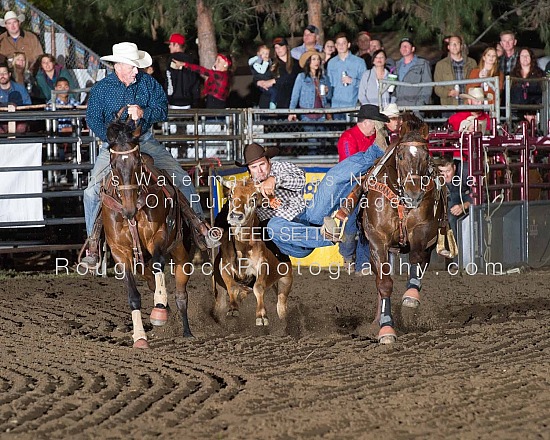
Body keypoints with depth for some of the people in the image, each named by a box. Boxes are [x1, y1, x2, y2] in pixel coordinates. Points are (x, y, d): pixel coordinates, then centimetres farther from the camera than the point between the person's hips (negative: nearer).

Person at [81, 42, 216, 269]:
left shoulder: (147, 82, -2)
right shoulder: (101, 89, -6)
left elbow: (162, 110, -4)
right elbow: (94, 120, -9)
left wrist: (143, 113, -25)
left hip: (145, 142, 2)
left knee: (181, 178, -7)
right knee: (93, 190, -17)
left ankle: (199, 222, 9)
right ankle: (93, 244, -5)